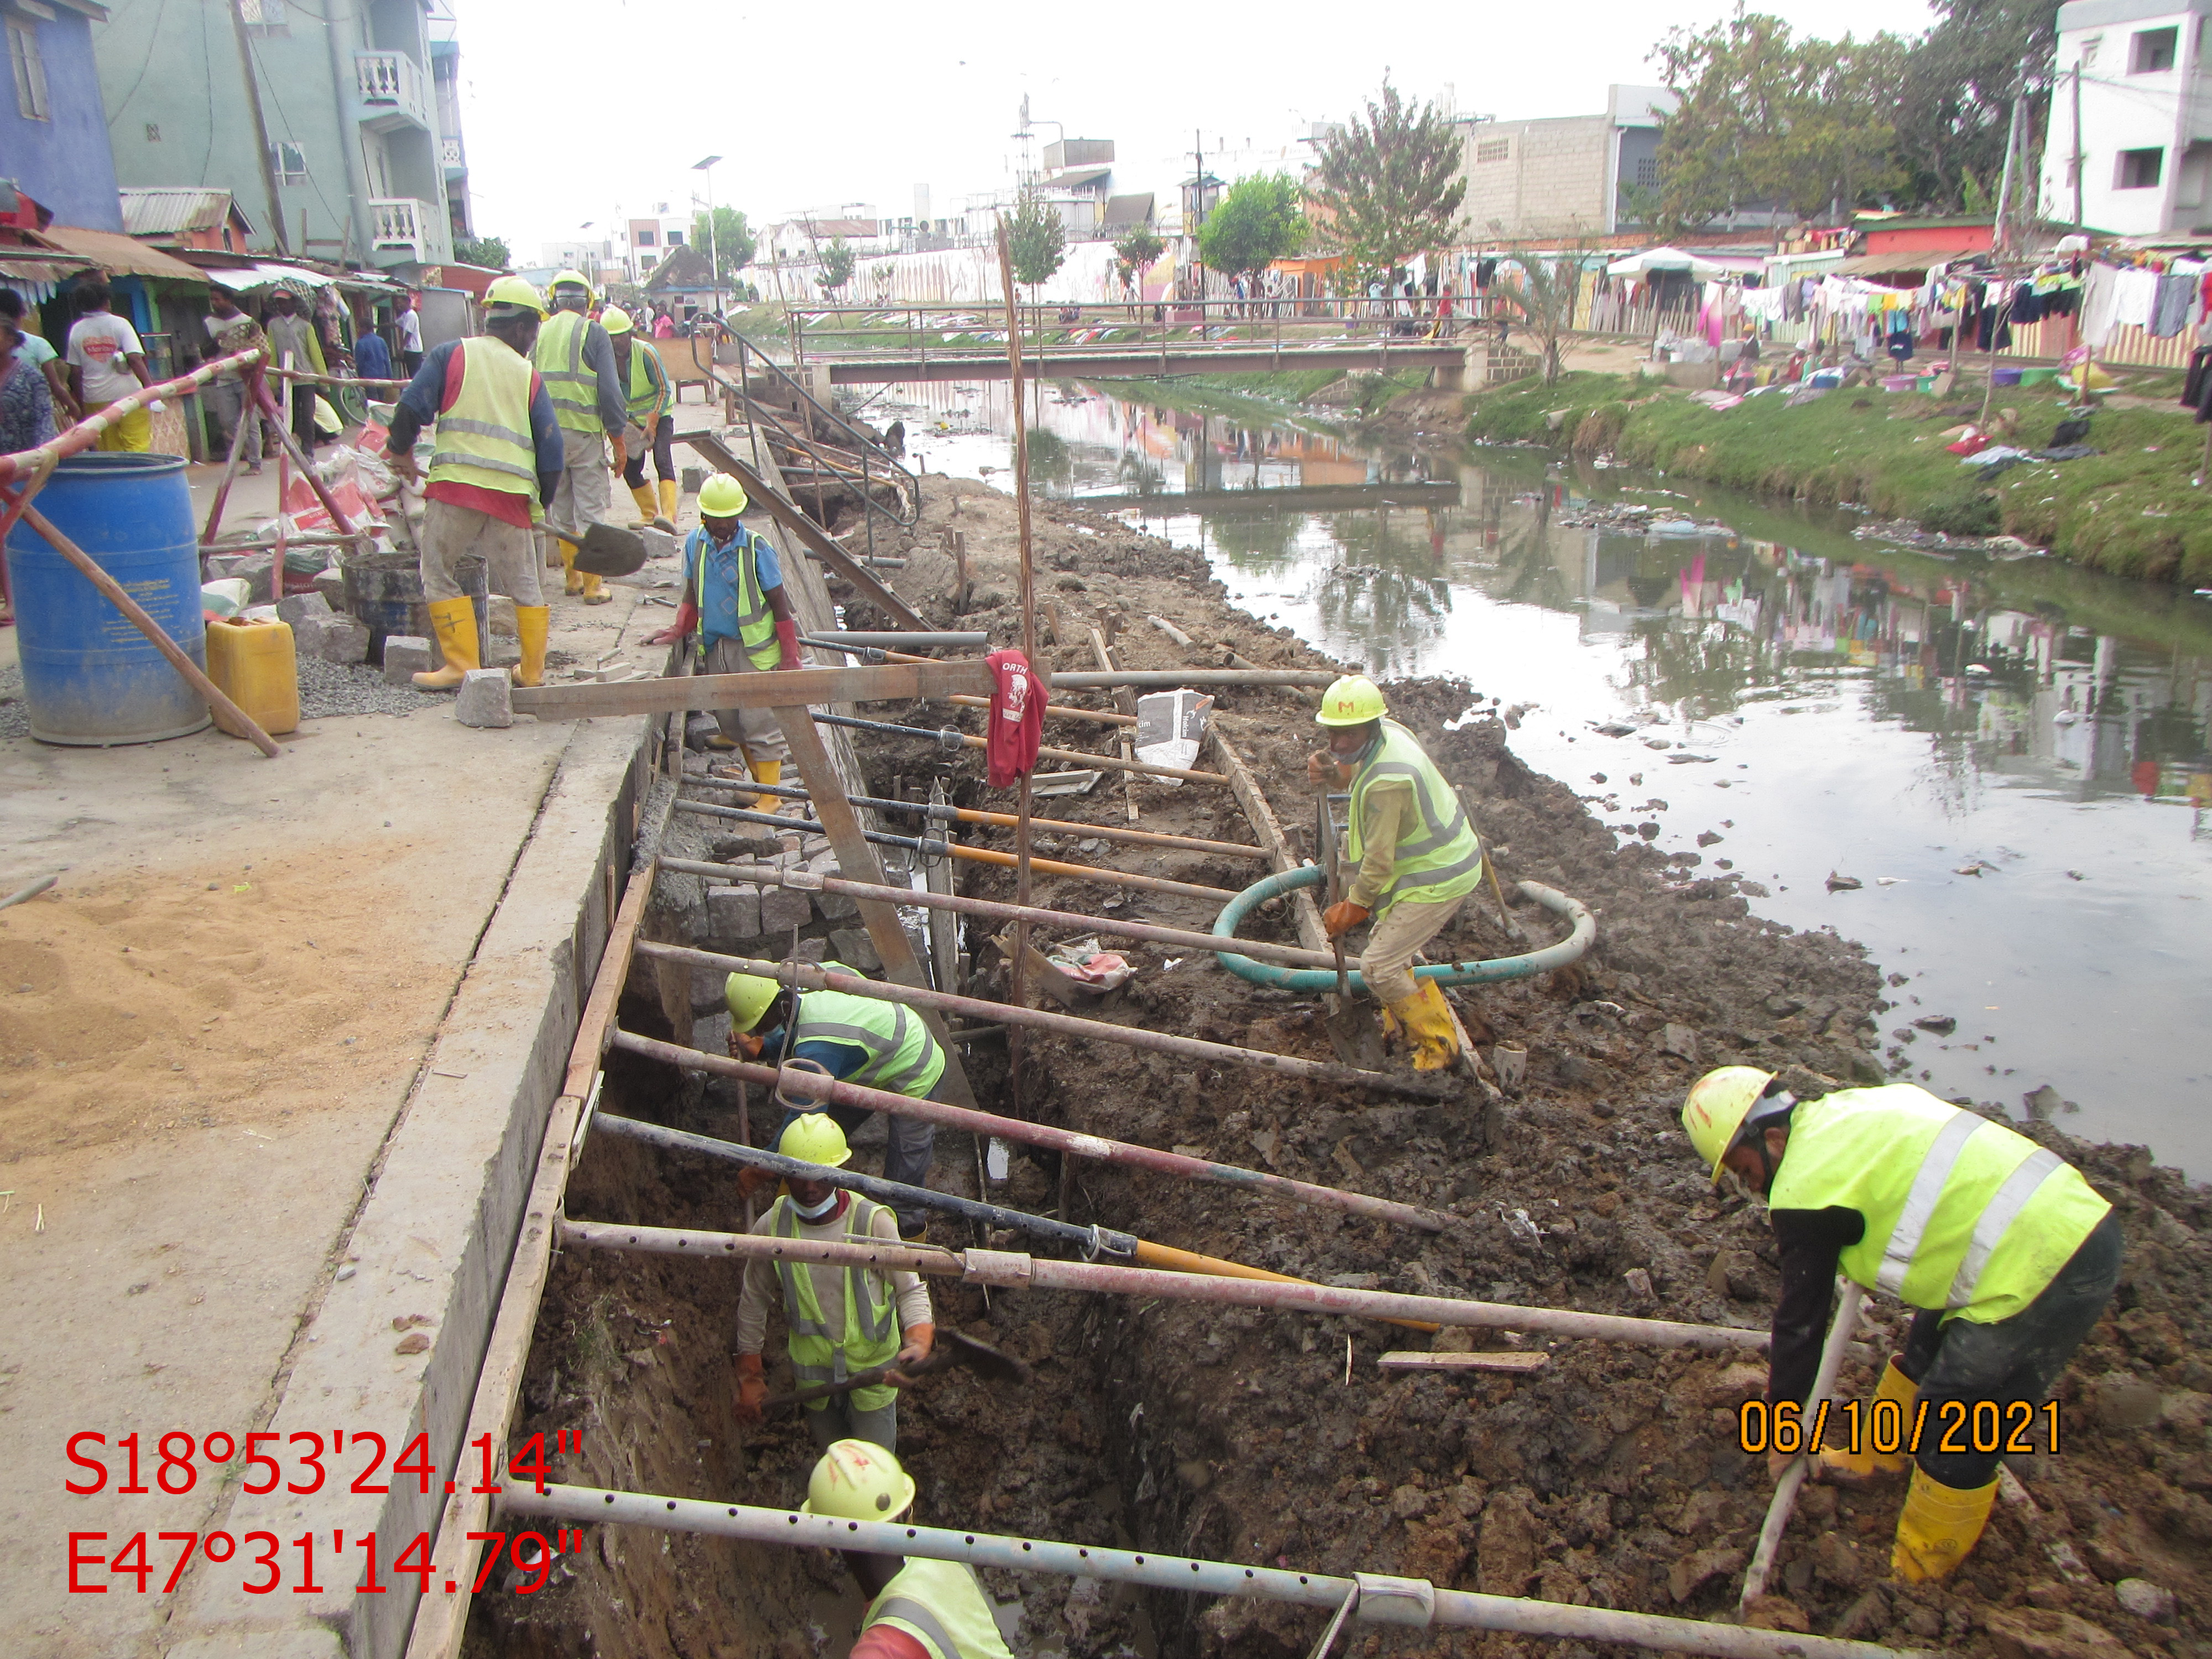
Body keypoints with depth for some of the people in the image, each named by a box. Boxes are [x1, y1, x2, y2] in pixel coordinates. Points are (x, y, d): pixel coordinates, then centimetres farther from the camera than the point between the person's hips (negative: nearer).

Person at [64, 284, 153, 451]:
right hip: (127, 394, -4)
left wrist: (80, 403, 17)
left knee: (107, 451, 7)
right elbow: (135, 358, -16)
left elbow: (75, 372, 9)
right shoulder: (119, 324, -2)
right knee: (137, 446, -4)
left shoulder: (77, 331, 8)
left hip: (94, 399, 4)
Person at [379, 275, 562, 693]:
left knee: (437, 573, 9)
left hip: (457, 484, -2)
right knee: (523, 585, 12)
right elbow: (551, 447, 9)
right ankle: (533, 671, 16)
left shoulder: (452, 354, 7)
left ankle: (461, 664, 4)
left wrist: (399, 450, 16)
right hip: (513, 491, 2)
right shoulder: (529, 376, 12)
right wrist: (542, 501, 20)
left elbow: (413, 405, -1)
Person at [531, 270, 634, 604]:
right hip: (584, 430, -4)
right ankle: (593, 585, -1)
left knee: (561, 510, 15)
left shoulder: (540, 333, 7)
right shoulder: (594, 333, -5)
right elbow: (609, 388, -9)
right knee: (590, 510, 0)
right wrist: (618, 431, -1)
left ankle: (573, 577, 22)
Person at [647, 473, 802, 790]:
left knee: (760, 722, -4)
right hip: (713, 647, 6)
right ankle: (759, 780, 28)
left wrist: (790, 656, -9)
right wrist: (679, 630, 2)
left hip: (753, 648, -5)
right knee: (728, 721, 12)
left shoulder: (756, 549, -14)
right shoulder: (695, 543, 1)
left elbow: (779, 602, -9)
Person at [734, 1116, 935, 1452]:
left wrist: (919, 1342, -34)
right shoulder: (771, 1228, -15)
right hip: (812, 1372, 3)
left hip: (873, 1370, -2)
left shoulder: (873, 1222, -23)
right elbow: (753, 1302, 0)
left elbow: (911, 1290, -15)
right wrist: (750, 1377, 4)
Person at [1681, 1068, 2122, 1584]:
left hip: (2040, 1269, -10)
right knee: (1927, 1348, 26)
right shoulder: (1844, 1108, 11)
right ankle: (1880, 1456, 44)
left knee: (1954, 1437, 5)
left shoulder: (1806, 1188, -13)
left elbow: (1800, 1320, -5)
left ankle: (1918, 1573, 21)